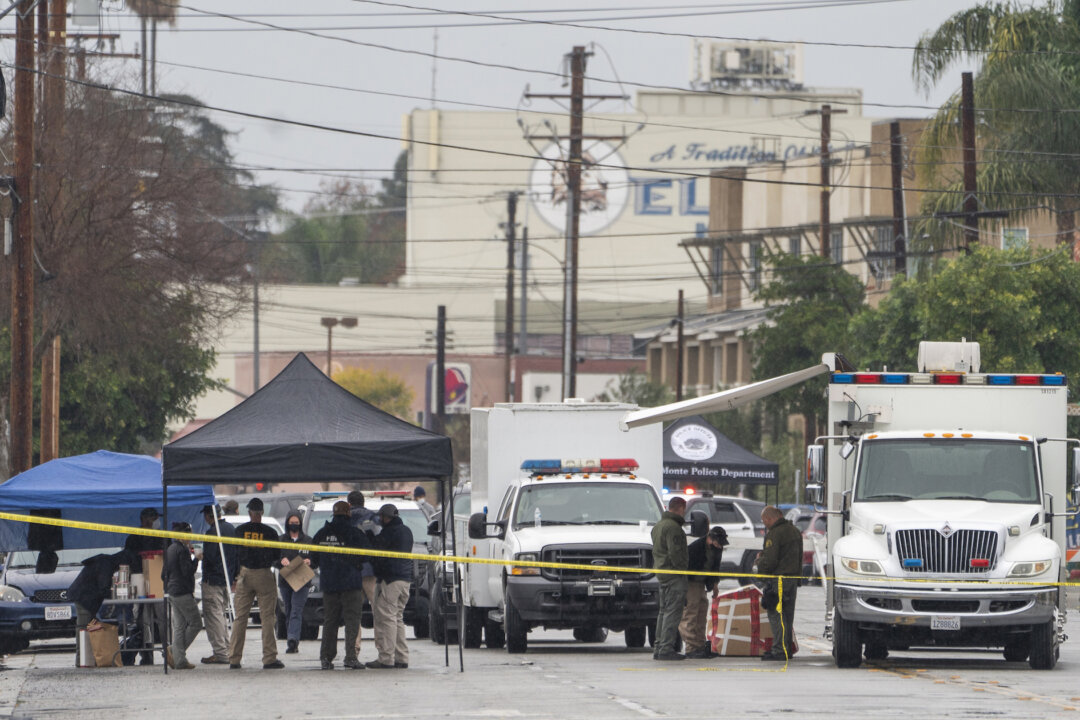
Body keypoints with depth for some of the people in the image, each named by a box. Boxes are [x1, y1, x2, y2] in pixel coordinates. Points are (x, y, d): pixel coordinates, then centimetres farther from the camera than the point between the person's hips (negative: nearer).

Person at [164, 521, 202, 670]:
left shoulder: (170, 550, 15)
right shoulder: (182, 550, -14)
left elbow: (164, 574, 20)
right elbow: (187, 571, -19)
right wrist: (196, 559, -7)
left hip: (172, 592, 10)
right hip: (183, 593, -10)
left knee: (179, 627, 8)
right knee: (195, 624, -2)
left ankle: (180, 660, 5)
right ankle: (174, 651, -8)